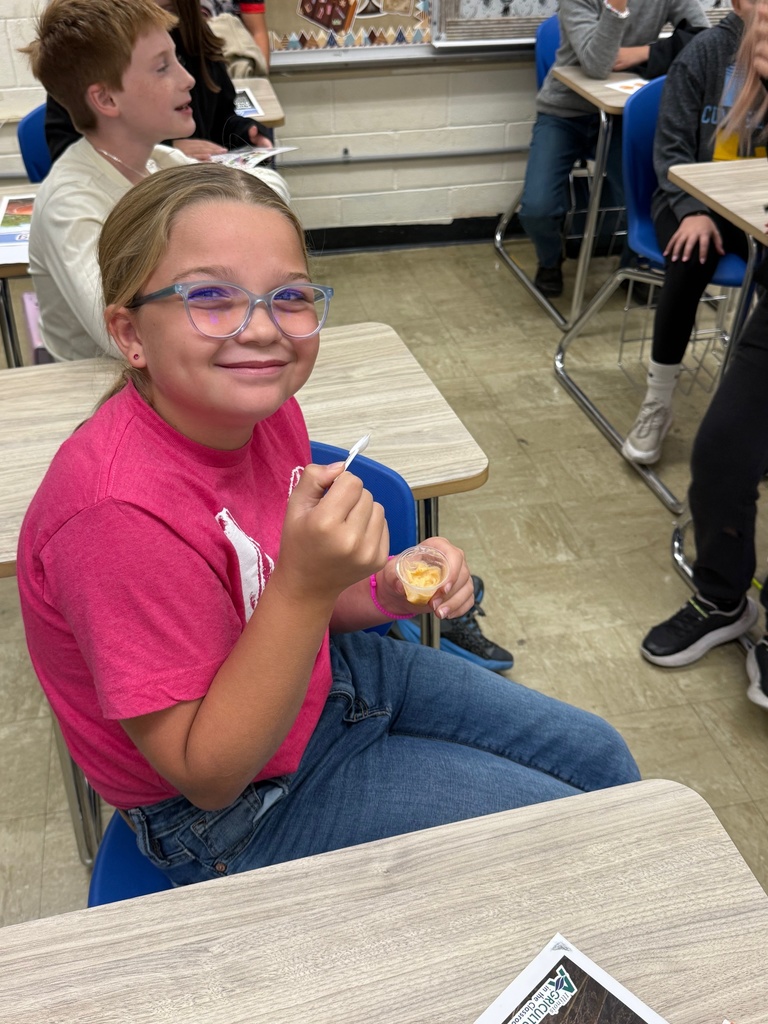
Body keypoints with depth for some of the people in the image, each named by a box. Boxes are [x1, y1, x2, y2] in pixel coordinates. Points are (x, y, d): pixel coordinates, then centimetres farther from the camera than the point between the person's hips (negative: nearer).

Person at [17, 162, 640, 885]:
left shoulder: (264, 407, -12)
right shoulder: (122, 511, -35)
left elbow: (276, 604, 4)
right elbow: (207, 772, -26)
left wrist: (391, 590, -16)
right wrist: (306, 587, -39)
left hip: (325, 674, 7)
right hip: (235, 817, -6)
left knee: (599, 757, 15)